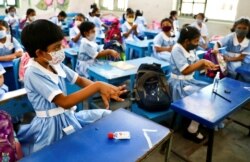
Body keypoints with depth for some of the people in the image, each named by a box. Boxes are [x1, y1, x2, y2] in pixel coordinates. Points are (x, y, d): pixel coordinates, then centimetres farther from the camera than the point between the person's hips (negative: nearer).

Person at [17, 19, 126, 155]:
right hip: (52, 125, -8)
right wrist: (97, 86, -32)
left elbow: (80, 80, 5)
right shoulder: (34, 74, -23)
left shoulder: (55, 64, 1)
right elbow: (65, 102, -30)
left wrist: (103, 90, -14)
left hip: (68, 116, 8)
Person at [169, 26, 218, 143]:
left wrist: (207, 66, -12)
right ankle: (192, 130, -5)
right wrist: (202, 61, -18)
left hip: (190, 80, 9)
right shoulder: (177, 49, -19)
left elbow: (196, 67, 8)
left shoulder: (190, 49, 6)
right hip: (179, 83, -9)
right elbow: (185, 70, -24)